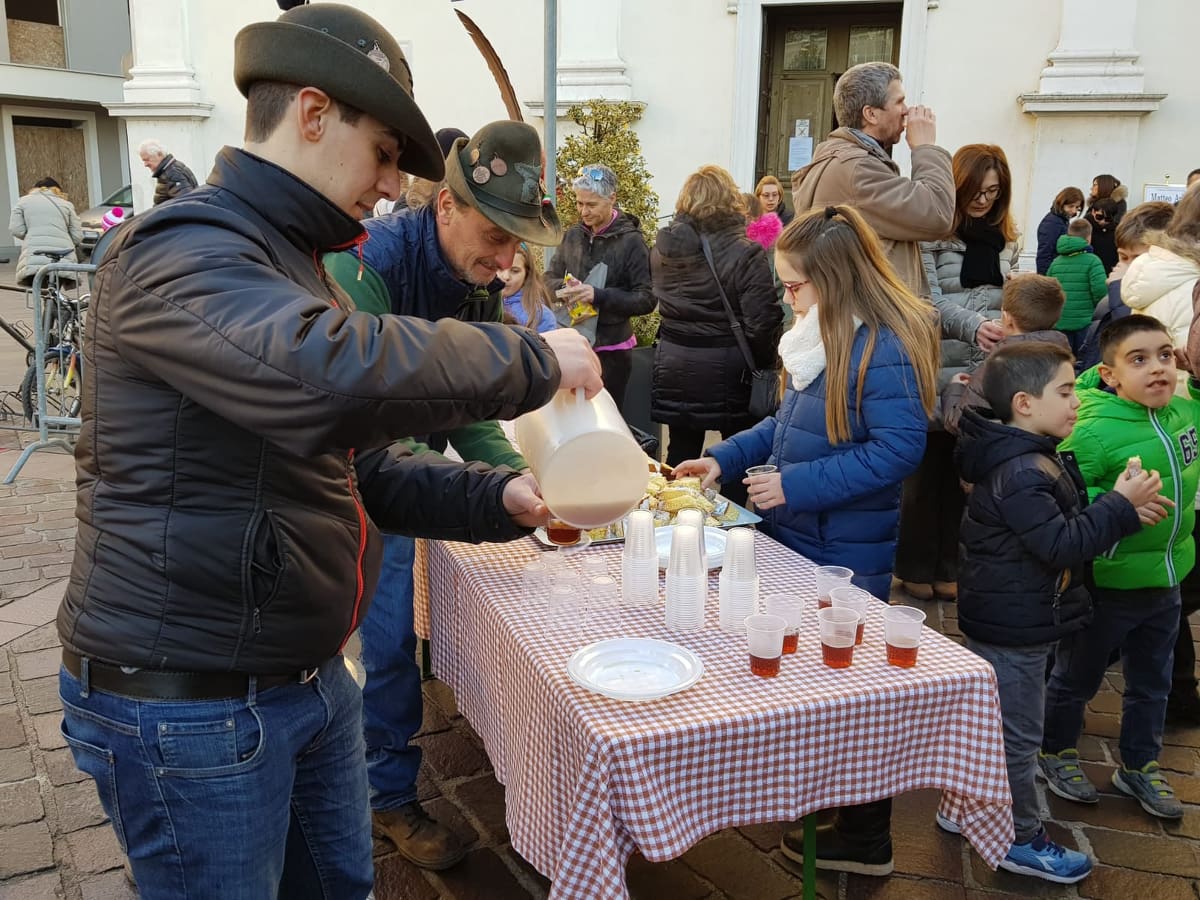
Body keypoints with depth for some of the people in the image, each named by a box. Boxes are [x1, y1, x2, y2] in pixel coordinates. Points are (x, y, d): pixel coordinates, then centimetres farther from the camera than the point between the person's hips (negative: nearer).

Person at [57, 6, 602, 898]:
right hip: (187, 703, -9)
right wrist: (533, 359, -26)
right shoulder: (182, 254, -20)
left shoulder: (292, 263, 14)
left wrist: (496, 498, 0)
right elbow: (340, 376, -40)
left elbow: (359, 465, 14)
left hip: (311, 678, 9)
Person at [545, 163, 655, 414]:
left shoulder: (630, 240, -9)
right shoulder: (573, 235, 6)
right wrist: (565, 288, -10)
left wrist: (599, 295, -24)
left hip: (611, 348, -4)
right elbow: (549, 279, 13)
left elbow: (646, 299, -12)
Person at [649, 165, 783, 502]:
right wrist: (765, 362, 0)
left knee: (681, 449, 14)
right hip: (726, 369, -4)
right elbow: (761, 322, -15)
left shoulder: (662, 249, 0)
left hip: (674, 364, 4)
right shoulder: (746, 254, -15)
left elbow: (657, 297, 9)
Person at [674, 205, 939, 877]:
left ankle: (865, 840, 24)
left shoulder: (884, 349, -20)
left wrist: (797, 485, -26)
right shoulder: (827, 338, 8)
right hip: (801, 539, 8)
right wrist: (725, 457, 8)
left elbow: (900, 448, -26)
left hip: (847, 556, -8)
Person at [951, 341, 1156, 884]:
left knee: (984, 721, 23)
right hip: (1015, 630, -10)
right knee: (1017, 736, 5)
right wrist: (1121, 505, -22)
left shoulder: (1034, 457, 7)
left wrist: (1121, 507, 6)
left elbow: (1063, 527, 18)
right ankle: (1022, 841, 20)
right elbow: (1062, 543, -29)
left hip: (1003, 620, 11)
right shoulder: (1021, 473, -26)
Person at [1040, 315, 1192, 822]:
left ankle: (1139, 766, 43)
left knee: (1152, 683, 23)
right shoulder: (1094, 430, -26)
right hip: (1108, 584, -7)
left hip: (1165, 579, 7)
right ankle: (1056, 752, 39)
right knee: (1078, 677, 15)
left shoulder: (1186, 412, -4)